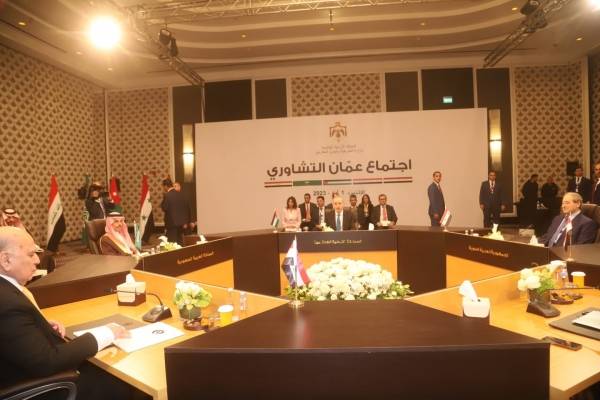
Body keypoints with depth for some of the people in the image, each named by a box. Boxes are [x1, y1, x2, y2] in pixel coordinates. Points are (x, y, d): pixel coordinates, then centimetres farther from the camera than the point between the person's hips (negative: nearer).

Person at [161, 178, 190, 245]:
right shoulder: (181, 194, 5)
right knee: (180, 242, 14)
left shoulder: (167, 195, -11)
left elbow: (164, 208, -9)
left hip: (172, 222, -6)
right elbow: (186, 208, 6)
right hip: (181, 222, 6)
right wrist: (186, 222, 11)